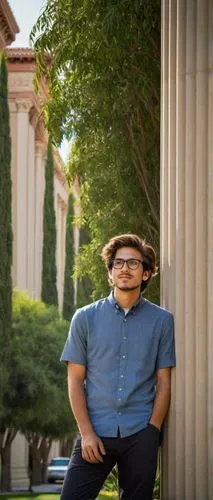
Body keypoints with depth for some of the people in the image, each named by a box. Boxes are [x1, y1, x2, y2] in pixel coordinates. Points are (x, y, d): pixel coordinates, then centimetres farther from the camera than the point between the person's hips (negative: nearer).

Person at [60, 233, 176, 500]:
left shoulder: (161, 320, 5)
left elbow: (163, 381, 6)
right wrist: (87, 433, -5)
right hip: (96, 433, 0)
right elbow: (75, 380, 4)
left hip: (141, 435, 0)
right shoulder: (86, 318, 4)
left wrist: (152, 431, -4)